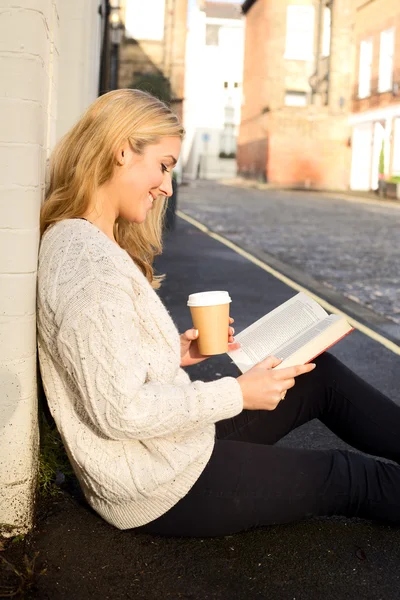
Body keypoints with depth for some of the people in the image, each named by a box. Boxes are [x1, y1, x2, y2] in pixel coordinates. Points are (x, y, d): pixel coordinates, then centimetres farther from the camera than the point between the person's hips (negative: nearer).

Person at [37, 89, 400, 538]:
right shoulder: (90, 261, -26)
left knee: (321, 373, 11)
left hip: (171, 440, 9)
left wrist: (173, 353, 0)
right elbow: (118, 410, -28)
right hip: (163, 489, -9)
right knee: (353, 480, 2)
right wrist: (237, 393, -18)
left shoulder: (75, 239, 6)